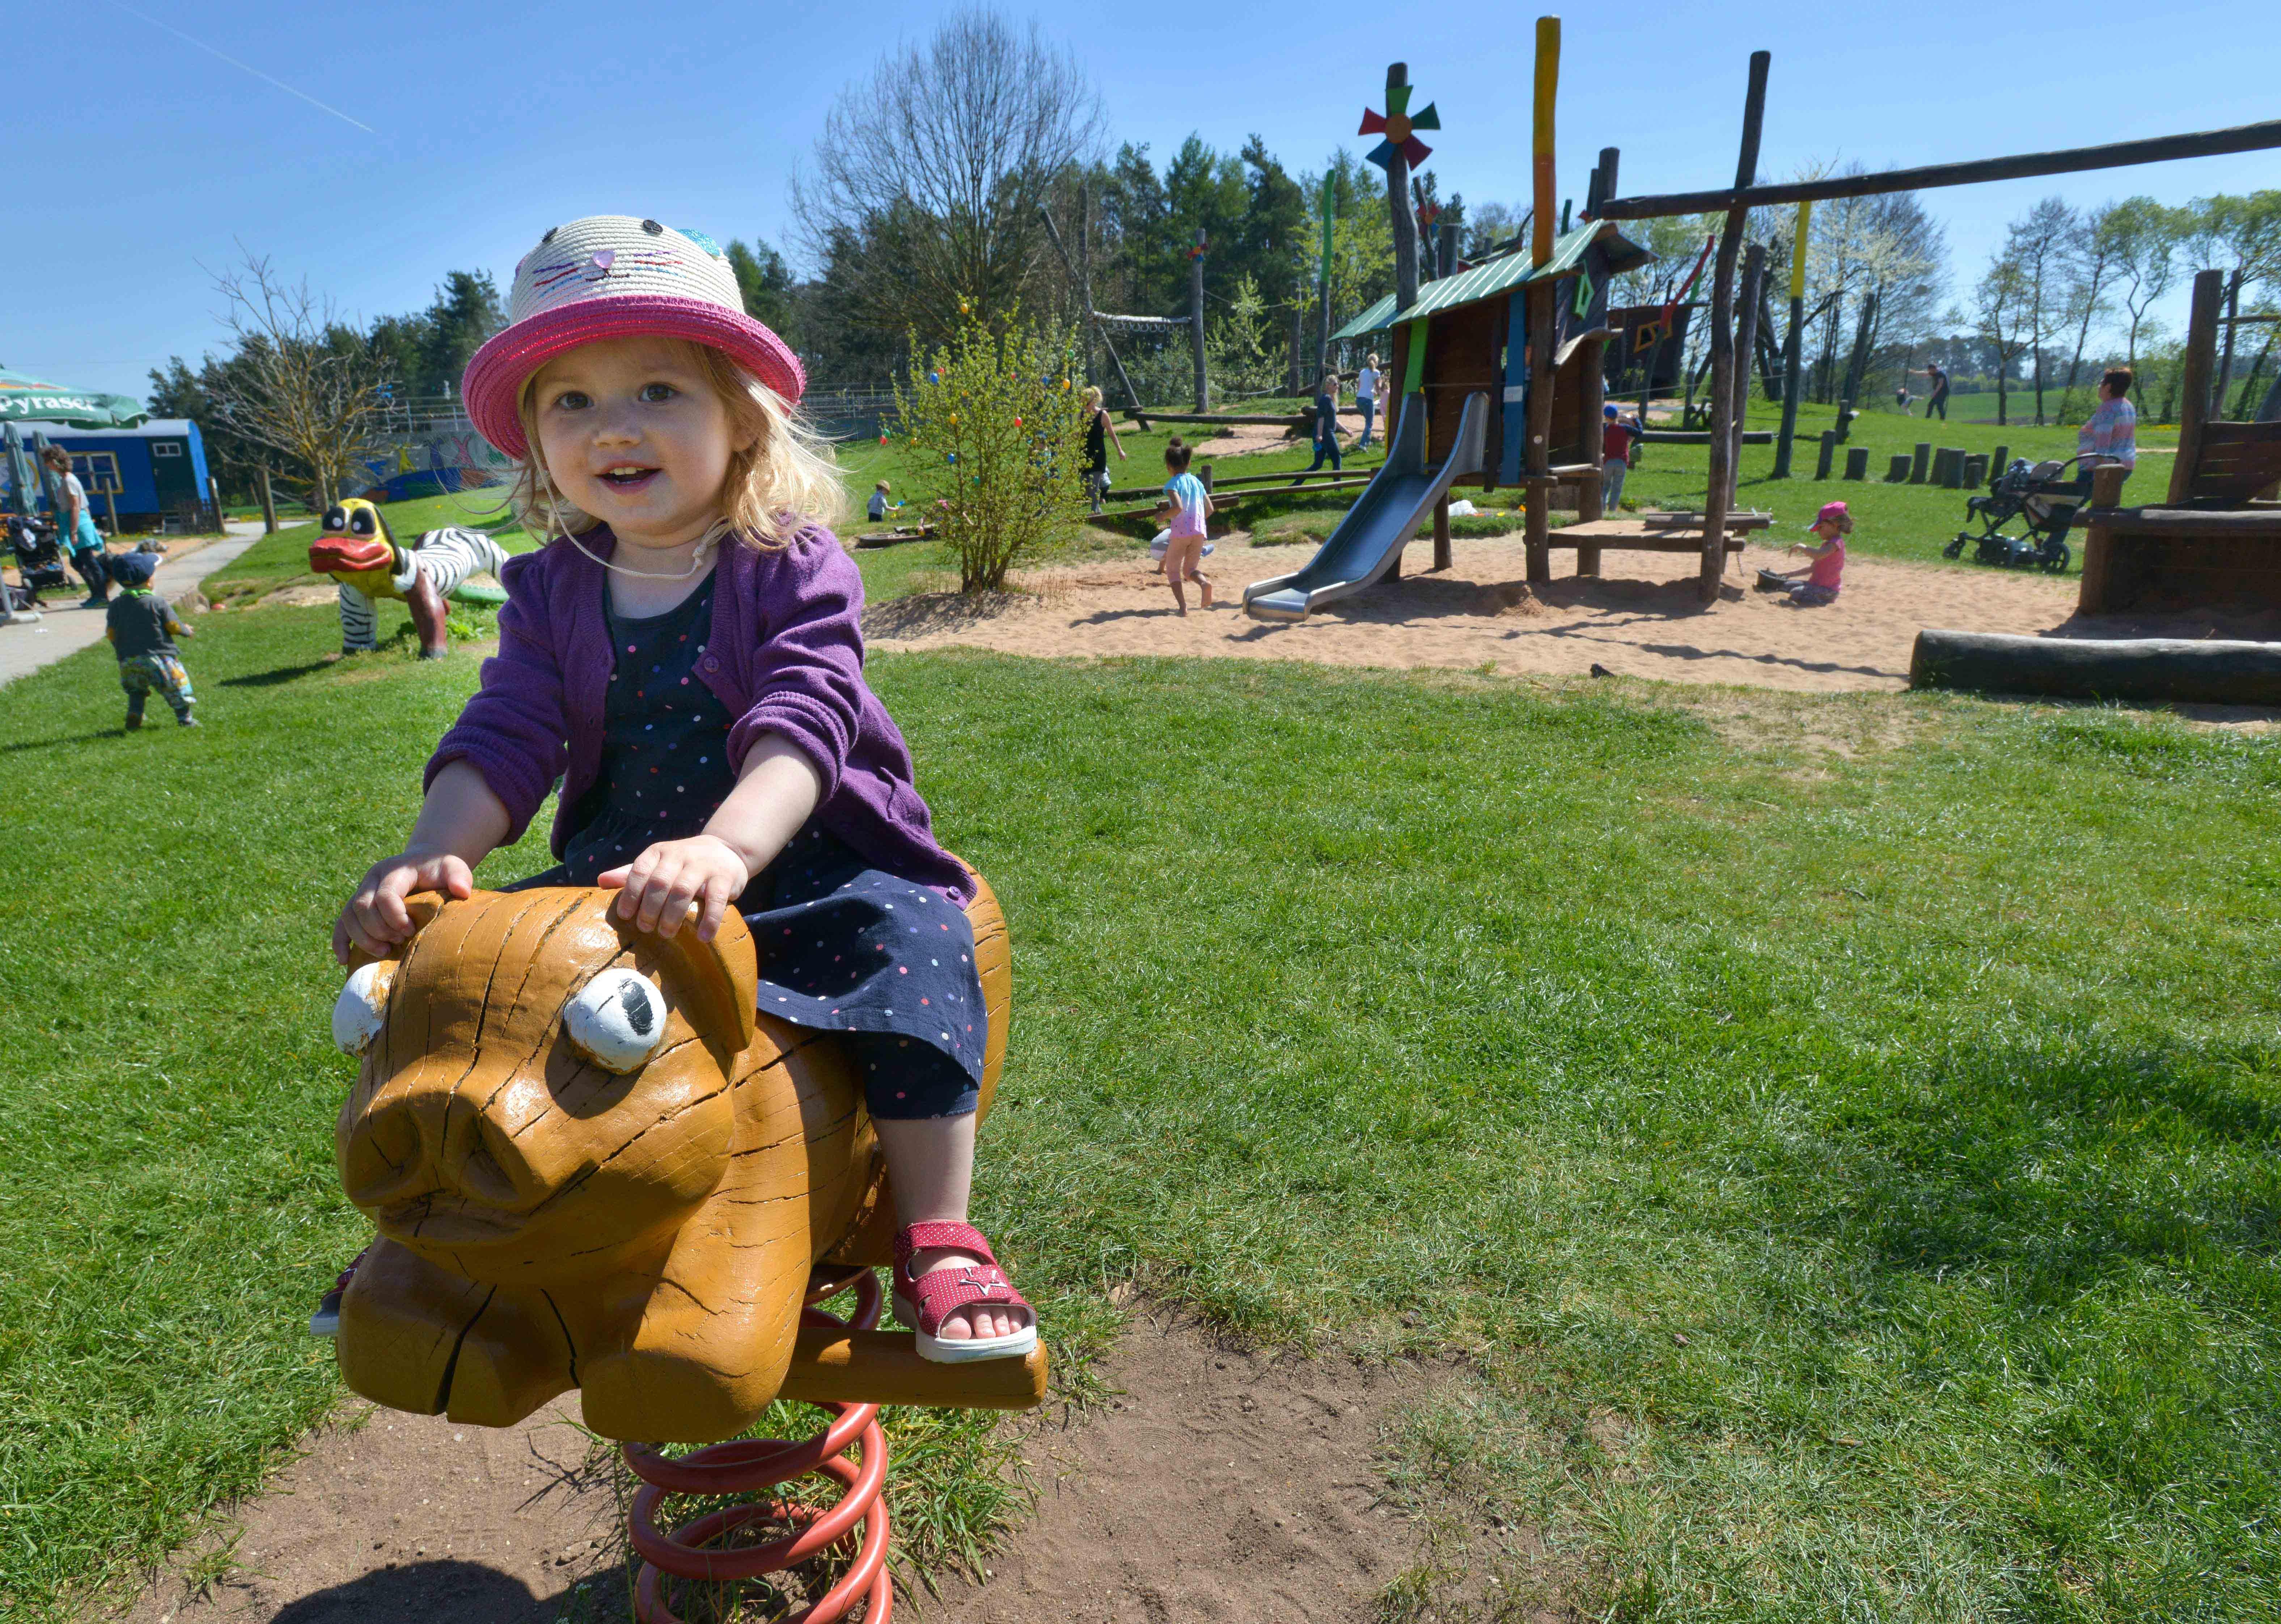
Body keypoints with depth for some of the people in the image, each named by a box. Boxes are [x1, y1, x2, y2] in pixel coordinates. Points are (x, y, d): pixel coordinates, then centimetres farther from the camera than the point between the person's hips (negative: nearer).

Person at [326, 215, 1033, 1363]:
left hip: (806, 863, -4)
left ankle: (936, 1239, -16)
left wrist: (724, 850, -42)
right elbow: (509, 736, -3)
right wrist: (429, 857, -22)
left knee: (913, 943, -30)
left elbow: (803, 720, -25)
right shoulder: (549, 591, 5)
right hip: (617, 871, 5)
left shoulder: (794, 569, -10)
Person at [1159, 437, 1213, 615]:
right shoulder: (1196, 481, 13)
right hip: (1199, 532, 5)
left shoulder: (1173, 484, -6)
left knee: (1172, 570, 11)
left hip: (1180, 533, -5)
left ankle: (1183, 606, -8)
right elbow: (1210, 509, 12)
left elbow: (1178, 507, -21)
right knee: (1190, 570, 19)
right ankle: (1204, 583, -17)